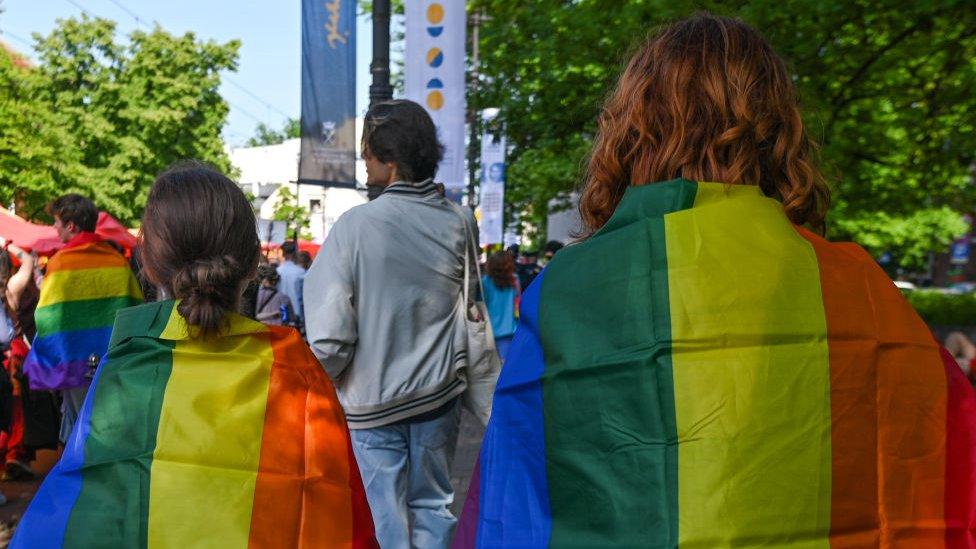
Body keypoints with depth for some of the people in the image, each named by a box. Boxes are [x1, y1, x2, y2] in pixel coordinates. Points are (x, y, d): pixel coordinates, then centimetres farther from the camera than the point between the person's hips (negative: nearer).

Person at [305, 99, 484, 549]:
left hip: (370, 403, -3)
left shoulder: (356, 225, -19)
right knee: (433, 506, 19)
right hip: (439, 395, 3)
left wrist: (326, 378, -1)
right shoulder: (460, 224, -7)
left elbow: (329, 336, -20)